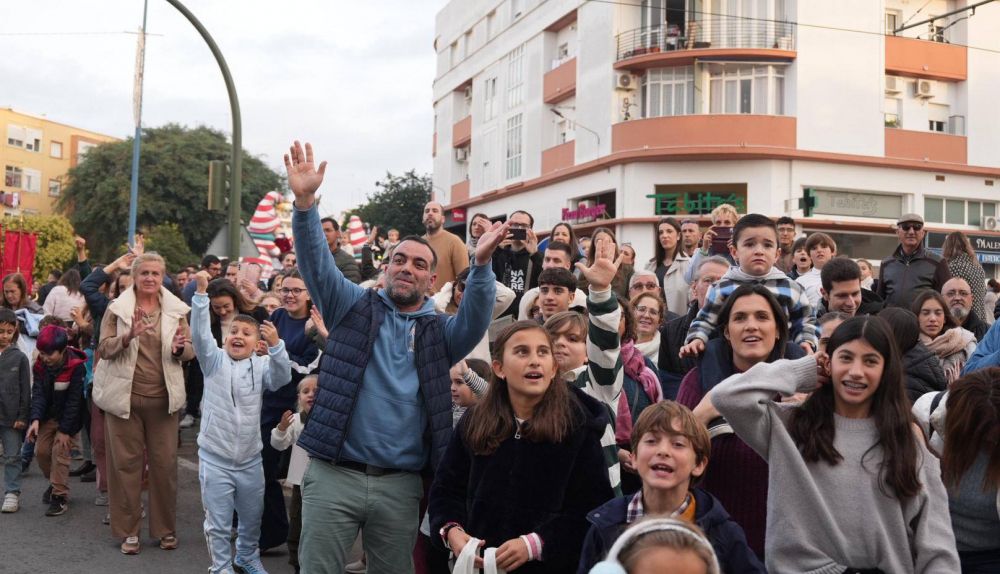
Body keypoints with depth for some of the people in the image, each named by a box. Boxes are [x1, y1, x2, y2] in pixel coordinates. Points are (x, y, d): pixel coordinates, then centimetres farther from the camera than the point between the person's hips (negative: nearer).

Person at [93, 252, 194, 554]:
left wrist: (180, 348, -20)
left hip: (163, 396, 1)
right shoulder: (117, 308, 0)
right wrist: (128, 336, -24)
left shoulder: (176, 309, 4)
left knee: (165, 462, 4)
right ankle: (129, 530, 13)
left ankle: (166, 528, 17)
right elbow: (103, 348, -6)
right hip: (125, 395, -1)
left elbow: (190, 350, 3)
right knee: (127, 461, 3)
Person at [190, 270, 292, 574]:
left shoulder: (260, 365, 0)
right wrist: (201, 292, -30)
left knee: (252, 518, 19)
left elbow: (282, 377, -18)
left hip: (250, 459, 3)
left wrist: (276, 345, -34)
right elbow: (200, 333, -18)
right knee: (218, 522, 6)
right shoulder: (214, 360, -4)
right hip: (215, 458, -2)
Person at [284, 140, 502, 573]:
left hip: (399, 484, 2)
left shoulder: (439, 332, 9)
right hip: (334, 474, -1)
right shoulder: (354, 306, 7)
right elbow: (316, 263, -6)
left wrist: (481, 265, -28)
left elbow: (476, 319, -11)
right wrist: (305, 203, -22)